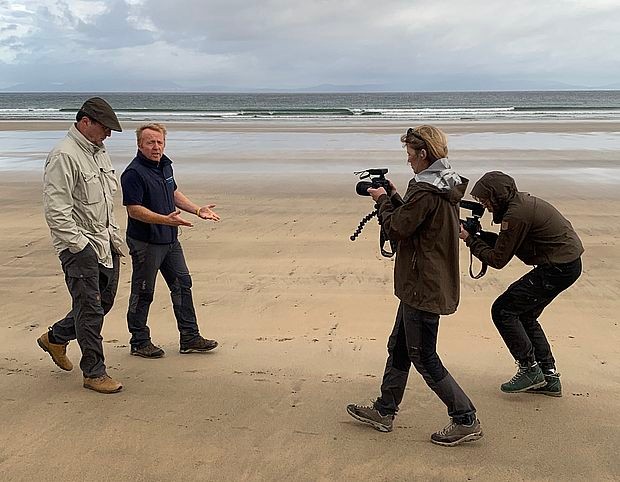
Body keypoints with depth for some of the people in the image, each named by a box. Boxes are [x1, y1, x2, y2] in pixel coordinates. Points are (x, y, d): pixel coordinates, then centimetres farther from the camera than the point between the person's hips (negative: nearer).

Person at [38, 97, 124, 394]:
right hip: (79, 245, -9)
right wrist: (79, 245, -19)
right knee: (90, 308, -3)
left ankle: (55, 337, 36)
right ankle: (94, 372, 8)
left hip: (104, 243, 9)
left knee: (104, 301, 16)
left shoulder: (99, 152, 14)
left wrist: (113, 234, 18)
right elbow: (56, 208, -21)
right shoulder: (64, 156, -17)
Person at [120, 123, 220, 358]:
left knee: (182, 284, 12)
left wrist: (197, 210, 13)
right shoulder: (134, 173, -18)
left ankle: (190, 338, 21)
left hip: (170, 240, 9)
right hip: (145, 243, -9)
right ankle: (139, 343, 18)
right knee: (143, 293, 4)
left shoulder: (165, 164, 8)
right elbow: (134, 209, -23)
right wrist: (166, 219, -32)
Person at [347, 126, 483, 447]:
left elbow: (396, 228, -17)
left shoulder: (425, 191, -22)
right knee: (399, 347, 18)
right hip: (430, 284, 10)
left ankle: (465, 420, 6)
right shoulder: (446, 187, 9)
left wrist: (383, 200, -1)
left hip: (423, 287, -10)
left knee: (423, 357, 0)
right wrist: (394, 197, 11)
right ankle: (384, 412, 29)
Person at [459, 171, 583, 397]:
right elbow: (507, 242, 16)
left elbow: (498, 259, -14)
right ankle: (549, 378, 21)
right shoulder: (520, 201, 10)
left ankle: (530, 370, 1)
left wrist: (469, 239, -7)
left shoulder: (516, 214, -20)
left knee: (503, 311, -6)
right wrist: (478, 236, 5)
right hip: (568, 263, 11)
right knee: (525, 316, 17)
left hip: (559, 268, -11)